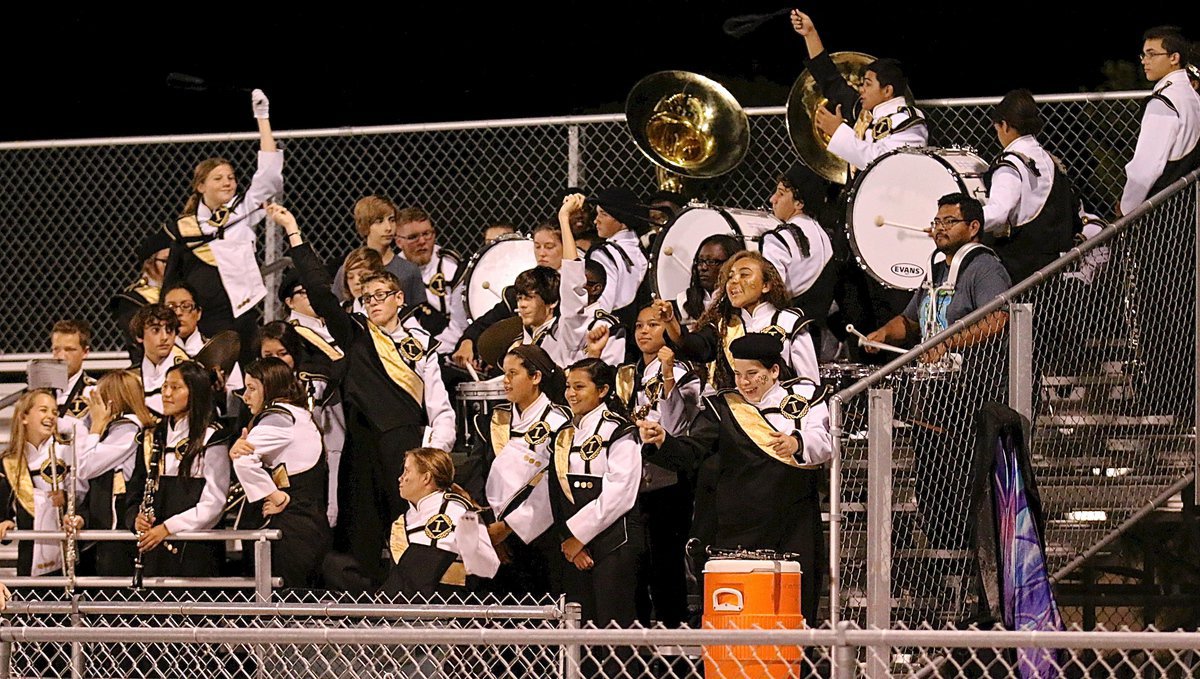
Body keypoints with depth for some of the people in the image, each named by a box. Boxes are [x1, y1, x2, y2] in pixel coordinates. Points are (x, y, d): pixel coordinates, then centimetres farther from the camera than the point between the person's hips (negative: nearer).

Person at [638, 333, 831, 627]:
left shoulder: (805, 395, 7)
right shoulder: (722, 407, 10)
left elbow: (825, 443, -8)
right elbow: (688, 453, 1)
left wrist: (798, 443, -30)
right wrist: (662, 442, -21)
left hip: (795, 527, -1)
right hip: (739, 532, 1)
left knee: (799, 612, -1)